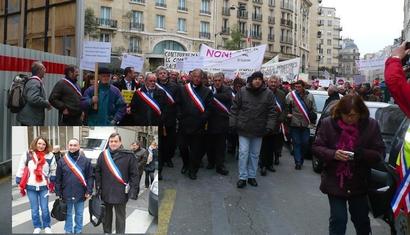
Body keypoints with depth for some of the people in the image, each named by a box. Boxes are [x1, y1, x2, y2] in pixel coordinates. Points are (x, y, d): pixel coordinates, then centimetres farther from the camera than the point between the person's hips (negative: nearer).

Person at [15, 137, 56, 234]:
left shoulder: (50, 156, -4)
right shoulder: (27, 154, -5)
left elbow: (53, 170, 9)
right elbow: (21, 170, 2)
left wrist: (52, 183, 8)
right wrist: (20, 184, 2)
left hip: (44, 187, 0)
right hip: (31, 187, 0)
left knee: (45, 209, 4)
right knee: (34, 209, 10)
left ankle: (47, 226, 24)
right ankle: (37, 227, 29)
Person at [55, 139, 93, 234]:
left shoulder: (86, 161, -3)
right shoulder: (62, 161, 0)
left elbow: (90, 177, -3)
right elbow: (58, 179, 3)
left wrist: (89, 191, -7)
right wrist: (58, 193, 1)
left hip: (80, 194, -1)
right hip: (66, 194, 1)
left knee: (79, 214, 13)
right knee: (68, 214, 15)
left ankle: (78, 231, 28)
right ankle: (68, 231, 29)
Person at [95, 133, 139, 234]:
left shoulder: (128, 156, -7)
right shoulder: (103, 155, 4)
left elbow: (134, 174, -7)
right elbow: (97, 172, 8)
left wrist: (133, 190, -11)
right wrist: (98, 187, 3)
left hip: (121, 193, -3)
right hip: (106, 192, 3)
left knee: (120, 217, 7)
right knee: (107, 215, 19)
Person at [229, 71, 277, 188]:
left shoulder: (268, 94, -3)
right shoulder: (242, 91, -4)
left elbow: (272, 112, -1)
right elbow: (234, 108, 0)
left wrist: (269, 126, -9)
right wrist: (233, 123, -4)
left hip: (259, 130, 2)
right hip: (243, 129, -1)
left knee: (255, 154, 13)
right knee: (243, 153, -1)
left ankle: (252, 176, 26)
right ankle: (243, 177, 10)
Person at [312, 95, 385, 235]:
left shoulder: (371, 125, -8)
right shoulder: (328, 123, -9)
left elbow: (379, 153, -5)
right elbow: (316, 147, -4)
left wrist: (362, 154, -26)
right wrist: (333, 154, -24)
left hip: (359, 183, 2)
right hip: (335, 181, -1)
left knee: (361, 219, 19)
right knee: (338, 219, 6)